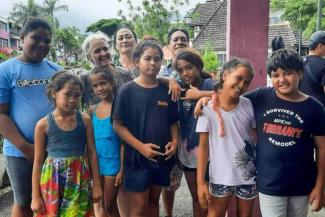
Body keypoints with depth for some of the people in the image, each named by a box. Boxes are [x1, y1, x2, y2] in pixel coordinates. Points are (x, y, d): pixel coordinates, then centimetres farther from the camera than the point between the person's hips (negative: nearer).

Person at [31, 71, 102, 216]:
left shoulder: (85, 120, -3)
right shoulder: (43, 124, -6)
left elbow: (91, 153, 2)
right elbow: (38, 161, -1)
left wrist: (96, 184, 3)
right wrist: (35, 196, 1)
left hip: (80, 179, 1)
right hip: (53, 180, -1)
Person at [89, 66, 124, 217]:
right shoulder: (92, 110, 3)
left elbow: (123, 141, -11)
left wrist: (122, 168, -12)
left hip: (113, 163, -4)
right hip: (96, 163, 5)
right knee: (102, 204, 16)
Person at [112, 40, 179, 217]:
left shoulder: (166, 91, 3)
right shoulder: (127, 91, -9)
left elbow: (173, 122, 9)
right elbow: (118, 125, -10)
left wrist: (175, 142, -8)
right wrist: (141, 146, -18)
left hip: (162, 156, 4)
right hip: (137, 157, -4)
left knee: (154, 201, 19)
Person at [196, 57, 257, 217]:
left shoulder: (249, 105, -6)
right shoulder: (208, 108, -13)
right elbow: (203, 146, -9)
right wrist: (200, 182, -10)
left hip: (248, 174, 2)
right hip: (220, 176, -2)